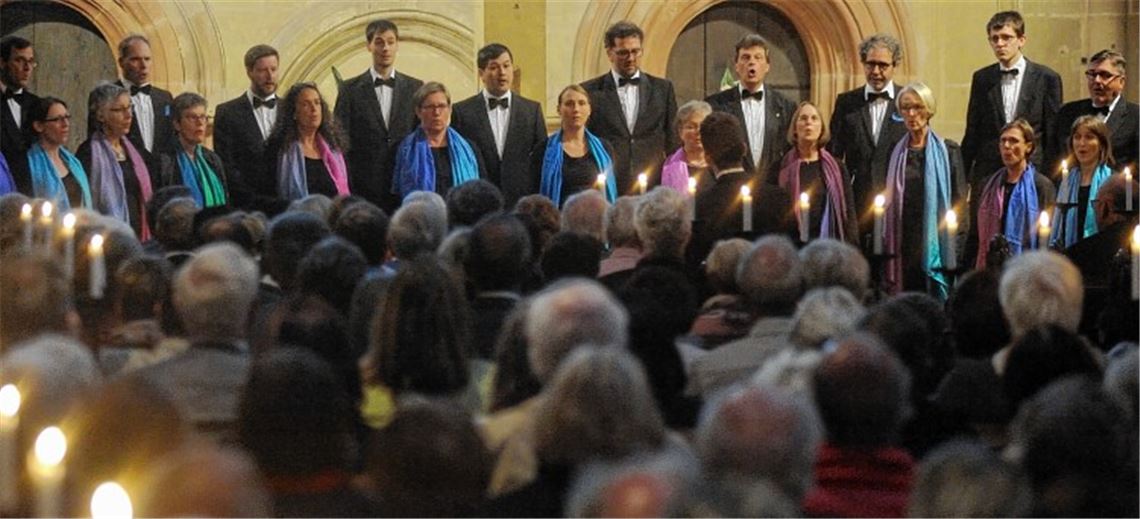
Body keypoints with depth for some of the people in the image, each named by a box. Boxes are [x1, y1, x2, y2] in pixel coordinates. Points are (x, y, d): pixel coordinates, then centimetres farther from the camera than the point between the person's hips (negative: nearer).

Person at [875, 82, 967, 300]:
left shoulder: (948, 151, 4)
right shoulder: (892, 153, 11)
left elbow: (958, 200, 2)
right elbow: (881, 198, 13)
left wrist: (958, 246, -7)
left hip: (935, 245, -2)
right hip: (901, 246, 2)